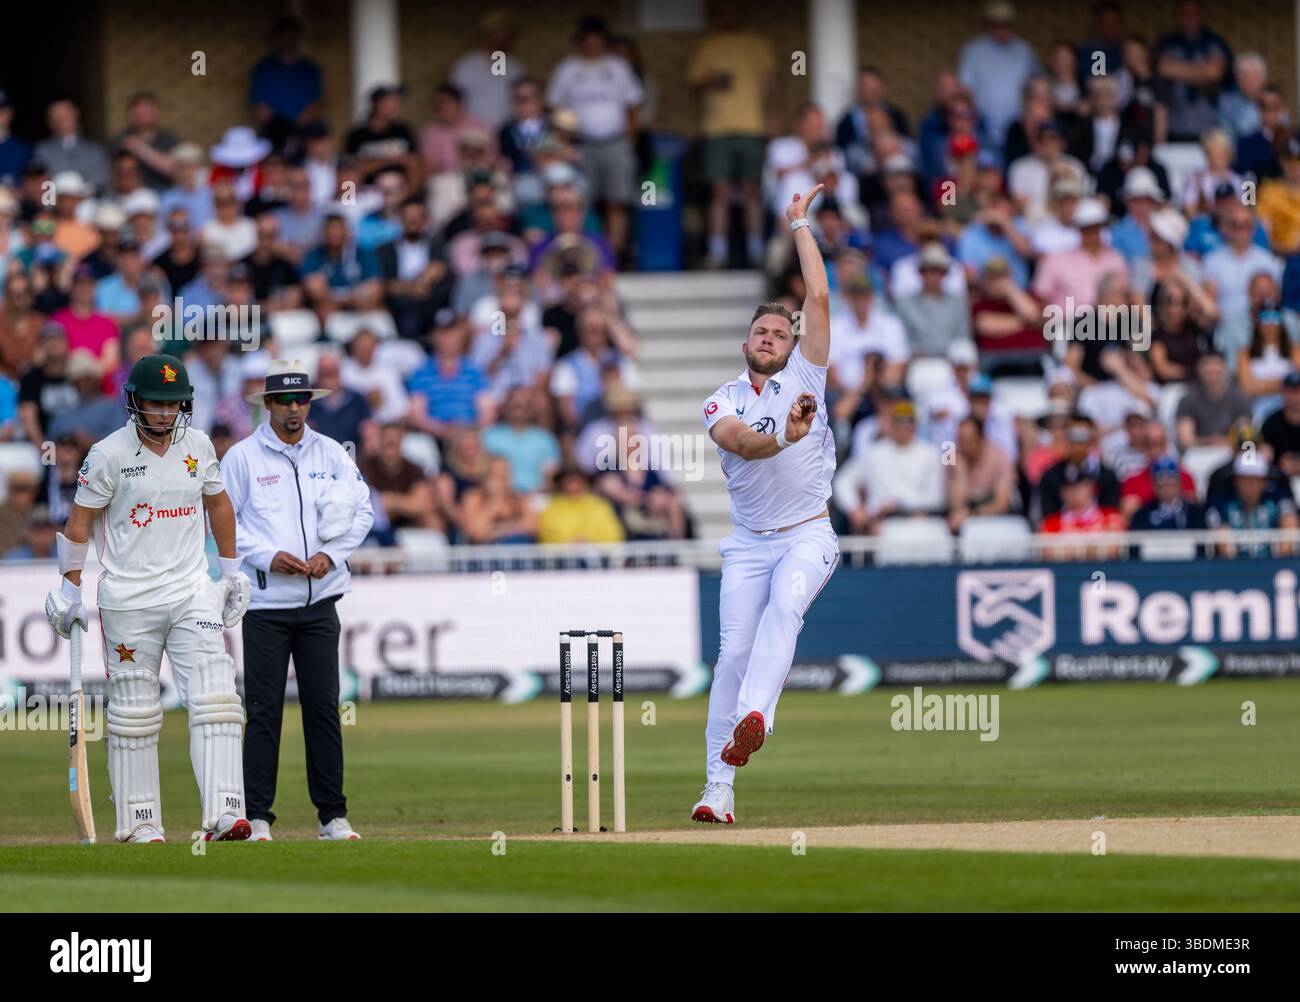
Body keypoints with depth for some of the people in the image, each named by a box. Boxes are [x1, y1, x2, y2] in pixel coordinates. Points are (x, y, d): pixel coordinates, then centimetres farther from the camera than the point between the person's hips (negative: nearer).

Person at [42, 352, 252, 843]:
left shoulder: (198, 446, 5)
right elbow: (79, 521, -1)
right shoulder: (109, 454, -7)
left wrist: (231, 570, 22)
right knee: (133, 711, 2)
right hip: (128, 599, -3)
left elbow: (217, 503, 20)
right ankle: (140, 824, 11)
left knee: (214, 697, -11)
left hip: (193, 594, 3)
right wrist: (70, 590, -2)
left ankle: (223, 816, -17)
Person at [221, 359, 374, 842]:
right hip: (266, 603, -3)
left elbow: (363, 510, 12)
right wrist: (267, 556, -13)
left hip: (319, 601, 3)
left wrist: (331, 554, -4)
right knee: (264, 710, -4)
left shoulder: (331, 454, 10)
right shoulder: (242, 457, 0)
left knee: (324, 707, 2)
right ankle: (257, 816, -1)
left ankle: (333, 815, 6)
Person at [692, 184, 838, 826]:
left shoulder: (804, 378, 5)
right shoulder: (722, 401, 6)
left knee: (785, 604, -32)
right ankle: (718, 789, -3)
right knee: (734, 653, -6)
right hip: (749, 543, 2)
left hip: (808, 536, -2)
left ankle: (752, 720, -51)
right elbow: (738, 441, -18)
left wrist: (800, 225, 3)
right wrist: (785, 437, -37)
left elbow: (818, 298, -2)